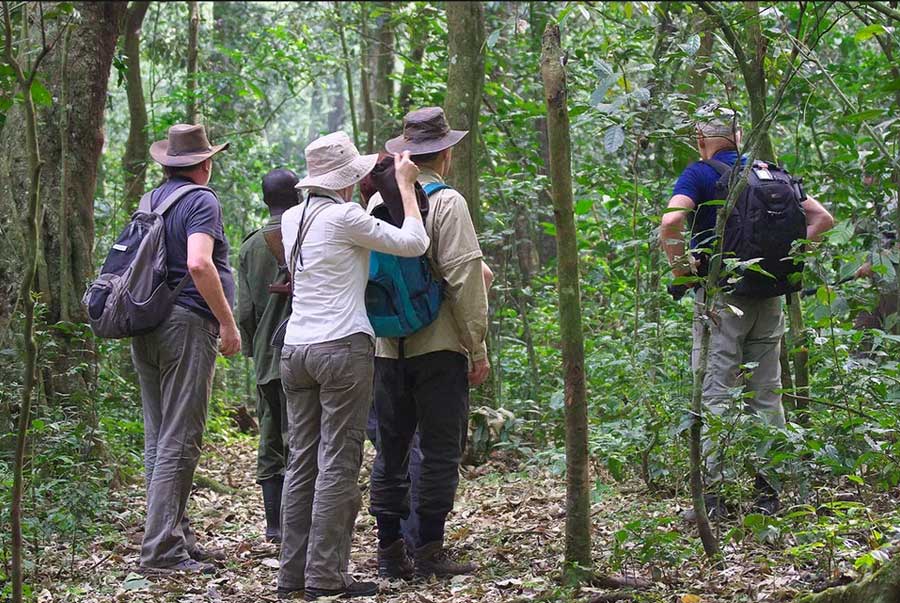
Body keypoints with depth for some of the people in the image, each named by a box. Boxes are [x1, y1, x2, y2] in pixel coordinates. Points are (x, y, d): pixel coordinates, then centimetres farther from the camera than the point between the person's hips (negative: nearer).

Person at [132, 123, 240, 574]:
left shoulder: (150, 202, 17)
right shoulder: (201, 200, -7)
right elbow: (198, 264, -22)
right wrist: (228, 323, -16)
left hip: (146, 329, 8)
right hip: (187, 323, -8)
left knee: (159, 438, 11)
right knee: (179, 440, -7)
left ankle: (177, 537, 18)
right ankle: (162, 547, -9)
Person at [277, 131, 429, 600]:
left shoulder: (292, 219, 12)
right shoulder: (344, 218, -10)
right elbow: (413, 243, -7)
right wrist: (405, 185, 4)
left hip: (295, 348, 7)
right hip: (342, 348, -7)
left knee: (302, 463, 9)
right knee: (338, 465, -4)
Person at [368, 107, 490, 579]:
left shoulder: (378, 201, 9)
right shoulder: (447, 202, -9)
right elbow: (464, 277, -14)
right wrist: (477, 347, -8)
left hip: (387, 348, 6)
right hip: (438, 346, -6)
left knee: (390, 451, 10)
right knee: (439, 451, 0)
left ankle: (389, 551, 12)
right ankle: (429, 549, -1)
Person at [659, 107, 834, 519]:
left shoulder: (699, 175, -6)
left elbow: (671, 221, -24)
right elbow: (822, 218, 11)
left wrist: (679, 265, -9)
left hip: (721, 296, -5)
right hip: (769, 297, 5)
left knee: (714, 396, -3)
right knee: (767, 395, 10)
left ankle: (711, 495, -6)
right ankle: (769, 492, 12)